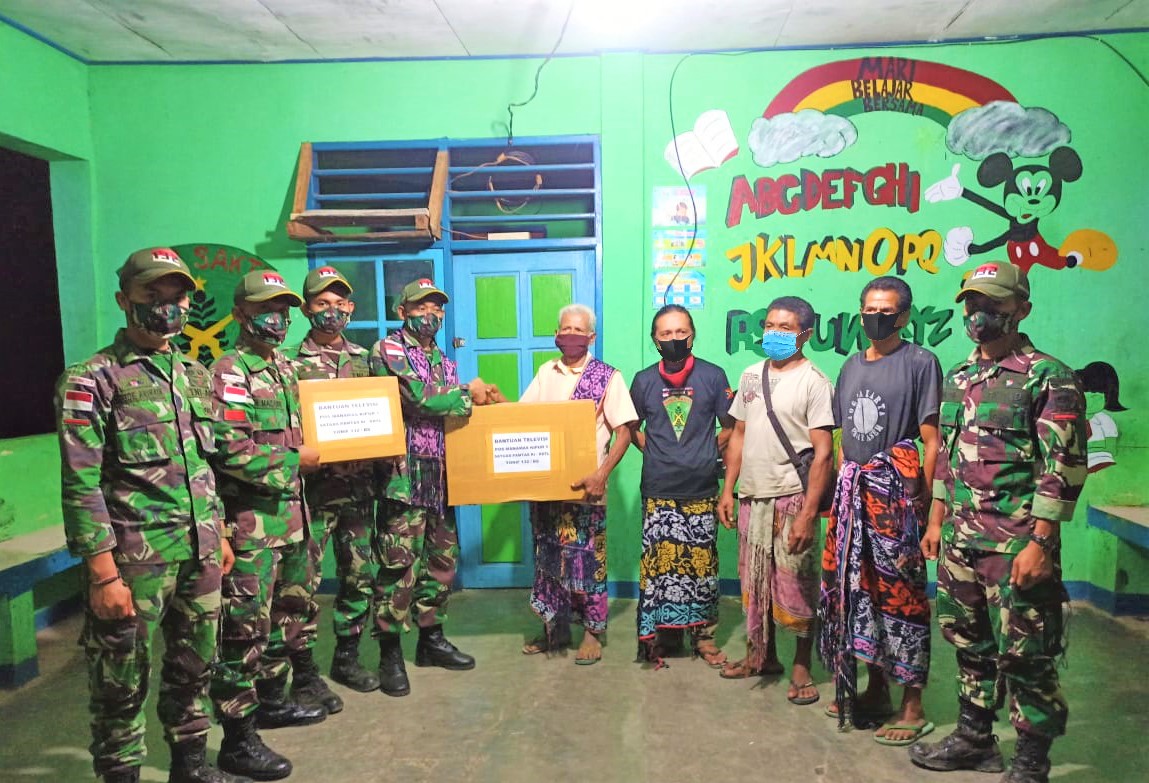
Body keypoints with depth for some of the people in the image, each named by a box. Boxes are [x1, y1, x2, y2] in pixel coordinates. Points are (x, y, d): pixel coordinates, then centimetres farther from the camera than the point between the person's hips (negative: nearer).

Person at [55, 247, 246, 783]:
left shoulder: (196, 376, 11)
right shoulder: (91, 380, -8)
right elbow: (81, 485, -13)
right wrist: (103, 574, -16)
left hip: (200, 555, 6)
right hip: (134, 559, -6)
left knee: (194, 667, 18)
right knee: (122, 683, 7)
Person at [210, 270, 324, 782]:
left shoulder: (285, 367, 14)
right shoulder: (229, 372, -12)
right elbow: (233, 453, -22)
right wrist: (297, 460, -13)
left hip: (290, 513, 9)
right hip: (251, 519, -9)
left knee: (289, 613, 19)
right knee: (246, 626, -2)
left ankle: (273, 700, 36)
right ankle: (238, 739, 9)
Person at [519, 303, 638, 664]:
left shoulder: (607, 377, -5)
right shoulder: (546, 372, 9)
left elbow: (623, 432, -9)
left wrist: (602, 475, -19)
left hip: (585, 486, -4)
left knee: (587, 560, 3)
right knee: (548, 557, 13)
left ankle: (592, 632, 20)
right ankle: (554, 628, 28)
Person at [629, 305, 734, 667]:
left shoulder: (713, 376, 0)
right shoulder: (644, 380, 4)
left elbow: (729, 427, 7)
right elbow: (633, 429, 15)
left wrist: (708, 453, -2)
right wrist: (656, 453, 4)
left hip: (701, 490, 0)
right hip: (658, 491, 0)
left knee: (702, 562, 7)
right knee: (657, 561, 3)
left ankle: (703, 635, 22)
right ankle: (652, 634, 17)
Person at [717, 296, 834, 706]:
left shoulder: (813, 381, -8)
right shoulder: (751, 375, 10)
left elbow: (823, 451, -12)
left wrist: (808, 513, -17)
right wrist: (728, 490, 10)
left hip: (792, 498, -6)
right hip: (751, 497, 6)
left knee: (796, 586, 3)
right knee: (755, 582, 15)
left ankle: (801, 668, 21)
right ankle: (761, 656, 32)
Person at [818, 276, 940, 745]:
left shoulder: (920, 363, -3)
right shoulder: (851, 366, 15)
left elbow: (930, 441, -7)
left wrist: (924, 505, -11)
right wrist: (845, 491, 10)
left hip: (897, 491, -6)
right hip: (854, 493, 6)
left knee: (900, 595, -1)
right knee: (856, 589, 10)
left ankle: (912, 707, 11)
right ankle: (875, 690, 26)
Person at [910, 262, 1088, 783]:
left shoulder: (1049, 378, -9)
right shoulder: (957, 378, 12)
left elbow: (1065, 467, -13)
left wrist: (1040, 543, -17)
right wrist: (936, 521, 15)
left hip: (1017, 543, -7)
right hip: (960, 540, 7)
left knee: (1025, 656, 4)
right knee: (969, 644, 17)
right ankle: (974, 739, 33)